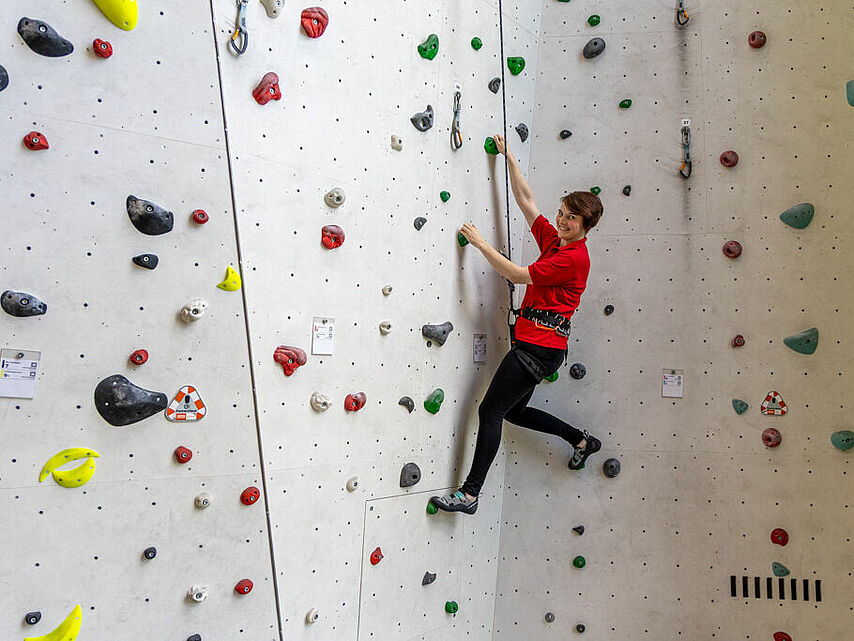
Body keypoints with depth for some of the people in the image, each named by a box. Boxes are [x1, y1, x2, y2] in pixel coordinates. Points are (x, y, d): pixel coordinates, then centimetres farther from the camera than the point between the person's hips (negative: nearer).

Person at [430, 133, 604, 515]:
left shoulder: (575, 257, -12)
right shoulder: (553, 240, 13)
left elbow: (517, 275, -15)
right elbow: (524, 198, 19)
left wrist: (481, 244, -9)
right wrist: (508, 157, 19)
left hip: (540, 345, -10)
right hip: (533, 343, 10)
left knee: (491, 411, -9)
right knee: (514, 411, 20)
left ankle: (469, 494, -4)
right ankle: (582, 440, 33)